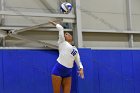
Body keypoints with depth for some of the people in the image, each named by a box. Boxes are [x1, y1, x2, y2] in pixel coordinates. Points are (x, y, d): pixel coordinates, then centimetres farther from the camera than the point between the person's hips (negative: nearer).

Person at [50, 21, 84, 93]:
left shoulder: (75, 49, 21)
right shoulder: (62, 42, 7)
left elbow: (78, 61, 16)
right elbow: (60, 28, 5)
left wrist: (81, 69, -2)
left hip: (68, 73, 5)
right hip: (58, 70, -5)